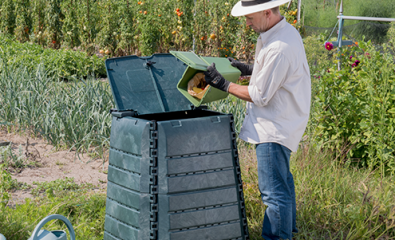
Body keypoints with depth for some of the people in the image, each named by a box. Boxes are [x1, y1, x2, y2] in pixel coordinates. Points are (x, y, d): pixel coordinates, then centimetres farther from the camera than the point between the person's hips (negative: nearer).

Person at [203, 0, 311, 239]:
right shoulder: (286, 31, 5)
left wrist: (223, 84, -14)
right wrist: (248, 69, 14)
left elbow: (259, 96, -22)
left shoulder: (279, 48, -27)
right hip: (280, 122, 12)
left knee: (274, 191, -5)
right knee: (282, 180, 25)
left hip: (275, 128, -12)